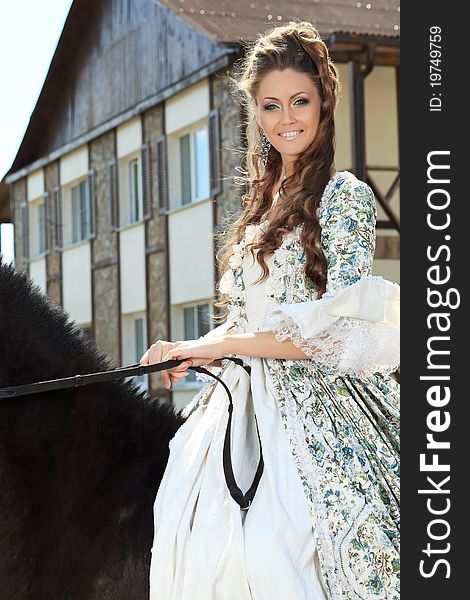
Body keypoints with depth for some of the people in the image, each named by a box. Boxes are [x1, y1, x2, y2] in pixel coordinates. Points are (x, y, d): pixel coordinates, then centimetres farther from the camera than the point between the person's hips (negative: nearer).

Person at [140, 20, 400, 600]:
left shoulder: (344, 195, -5)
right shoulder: (263, 202, 18)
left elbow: (340, 333, -13)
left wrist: (219, 346, -11)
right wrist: (190, 351, 3)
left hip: (315, 416, -6)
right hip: (247, 410, 7)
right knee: (205, 553, -6)